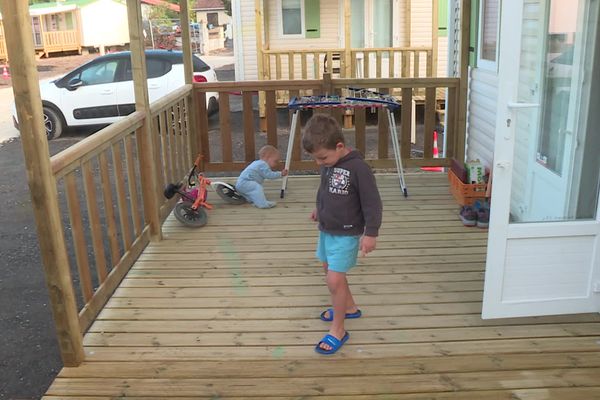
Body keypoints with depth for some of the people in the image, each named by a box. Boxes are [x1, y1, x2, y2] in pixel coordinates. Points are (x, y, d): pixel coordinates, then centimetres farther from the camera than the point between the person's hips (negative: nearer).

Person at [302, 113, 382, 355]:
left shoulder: (357, 168, -24)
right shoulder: (328, 164, -1)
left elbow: (372, 203, -21)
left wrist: (371, 233, -20)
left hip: (345, 234, -8)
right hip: (326, 229, 9)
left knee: (334, 279, -10)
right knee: (330, 271, 21)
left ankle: (338, 331, 7)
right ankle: (349, 308, 44)